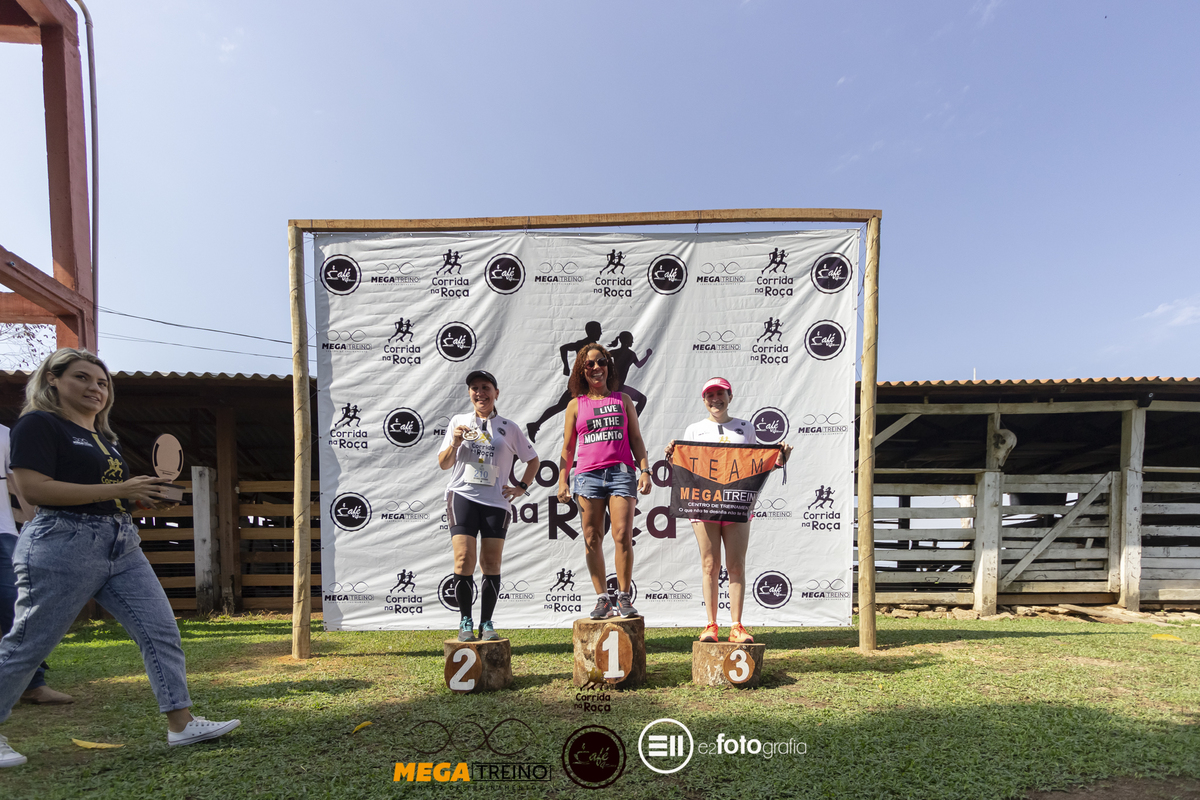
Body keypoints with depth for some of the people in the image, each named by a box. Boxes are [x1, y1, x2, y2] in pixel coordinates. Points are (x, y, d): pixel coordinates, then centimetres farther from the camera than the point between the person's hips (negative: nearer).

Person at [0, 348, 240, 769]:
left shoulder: (106, 437, 19)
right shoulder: (38, 424, -5)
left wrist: (143, 497, 5)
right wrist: (120, 489, -21)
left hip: (122, 545, 8)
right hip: (63, 545, -7)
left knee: (161, 630, 0)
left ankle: (181, 723, 4)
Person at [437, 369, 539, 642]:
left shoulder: (508, 427, 11)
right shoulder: (458, 421, 13)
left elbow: (533, 459, 19)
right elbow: (443, 464, 12)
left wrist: (521, 487, 7)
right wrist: (455, 443, -6)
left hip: (496, 500, 0)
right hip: (463, 496, 0)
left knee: (492, 563, 0)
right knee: (464, 560, -9)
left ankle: (486, 622, 13)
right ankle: (466, 621, 6)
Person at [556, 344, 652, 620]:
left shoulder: (623, 400, 14)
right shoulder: (576, 405, 13)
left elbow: (636, 440, 13)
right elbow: (567, 447, 14)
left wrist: (645, 470, 2)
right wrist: (562, 481, 5)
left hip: (621, 472, -1)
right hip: (588, 475, 1)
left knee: (623, 536, -8)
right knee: (592, 539, 0)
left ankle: (624, 597, 4)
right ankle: (602, 598, 10)